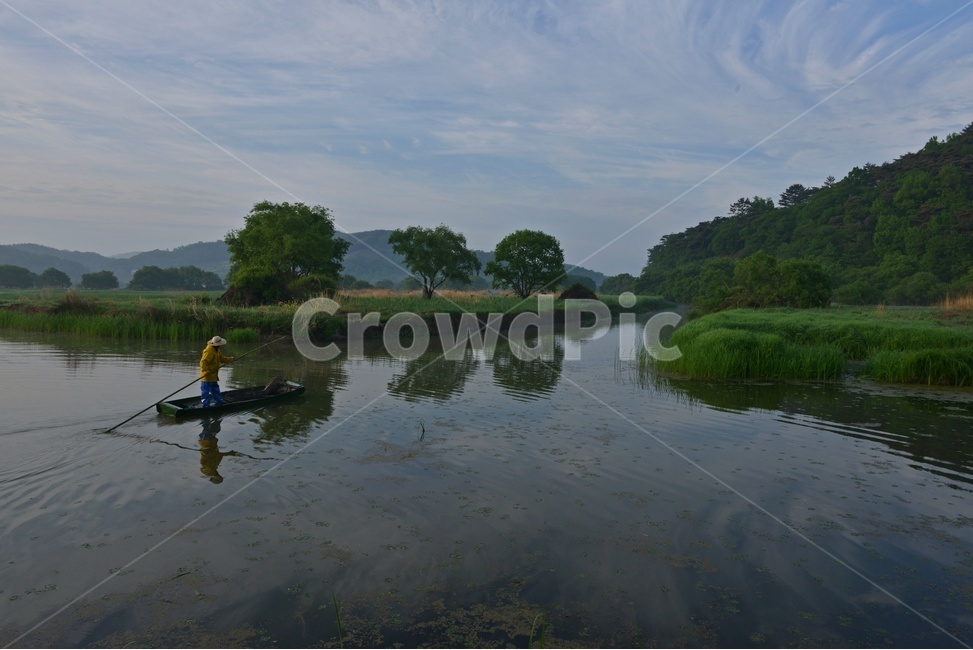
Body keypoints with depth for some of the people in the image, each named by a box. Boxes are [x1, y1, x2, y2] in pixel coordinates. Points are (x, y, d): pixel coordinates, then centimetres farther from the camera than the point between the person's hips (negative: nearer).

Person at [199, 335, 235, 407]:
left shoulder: (217, 351, 9)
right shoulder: (209, 351, -24)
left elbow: (222, 358, 21)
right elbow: (203, 362, -32)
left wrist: (231, 359, 14)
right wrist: (206, 371, -40)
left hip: (213, 377, 10)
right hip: (207, 376, -10)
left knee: (215, 389, 23)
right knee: (206, 391, -2)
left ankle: (219, 402, 36)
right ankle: (205, 406, 3)